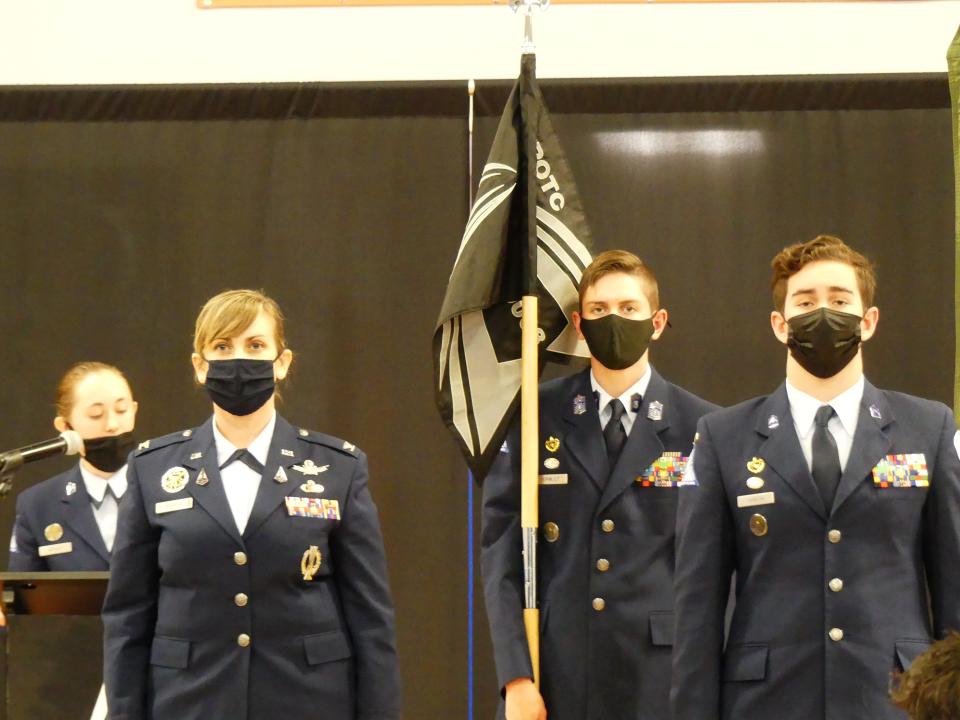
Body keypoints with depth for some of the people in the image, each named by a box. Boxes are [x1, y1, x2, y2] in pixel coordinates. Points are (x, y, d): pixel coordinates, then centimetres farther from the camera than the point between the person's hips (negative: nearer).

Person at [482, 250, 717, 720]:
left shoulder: (699, 428, 3)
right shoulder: (534, 418, 5)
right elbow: (502, 550, 3)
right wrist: (516, 677, -5)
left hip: (660, 674, 0)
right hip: (553, 675, 0)